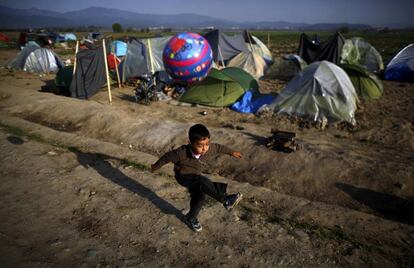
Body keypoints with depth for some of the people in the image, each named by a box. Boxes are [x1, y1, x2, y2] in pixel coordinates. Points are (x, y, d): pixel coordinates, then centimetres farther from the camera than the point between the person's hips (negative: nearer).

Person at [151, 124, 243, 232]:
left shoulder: (211, 148, -23)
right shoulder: (182, 153, -35)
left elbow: (220, 148, -2)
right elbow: (168, 157, -19)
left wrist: (232, 152, 15)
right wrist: (155, 166, -3)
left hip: (195, 176, 6)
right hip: (183, 176, -6)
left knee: (199, 197, 7)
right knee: (203, 182, -30)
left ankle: (191, 218, 34)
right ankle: (226, 200, -24)